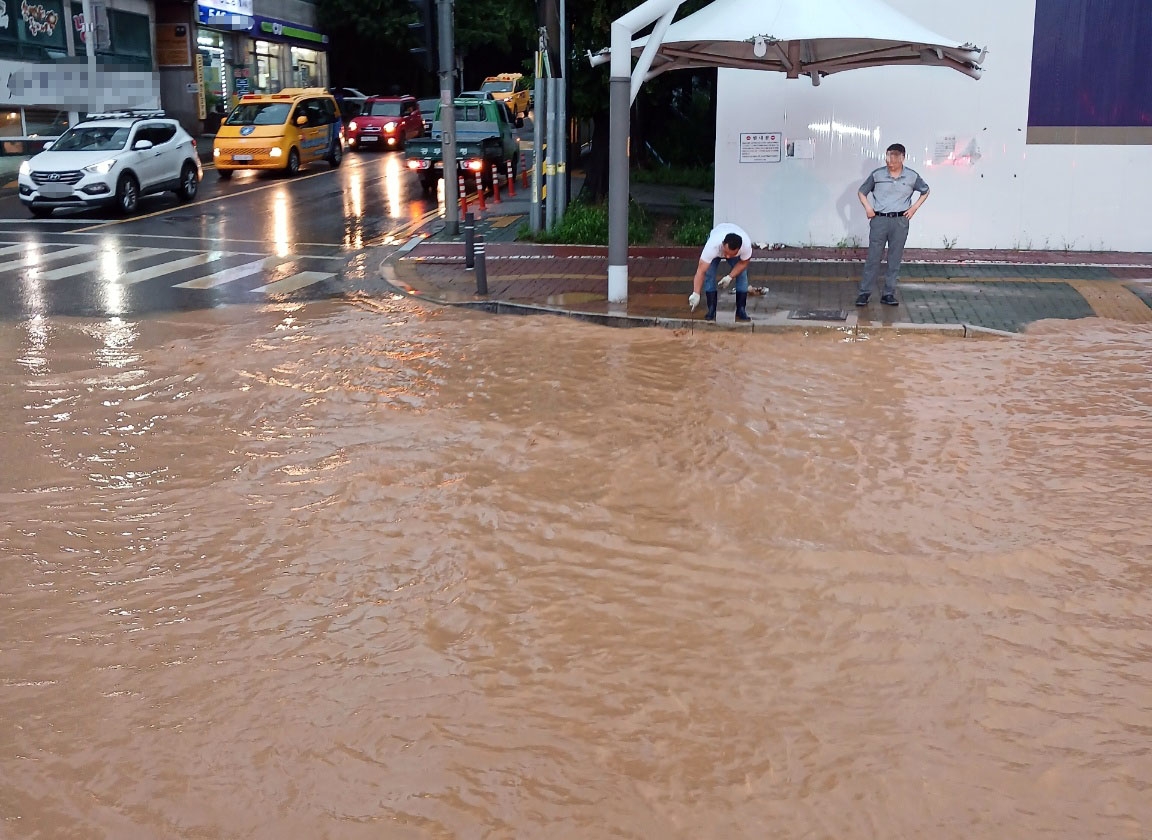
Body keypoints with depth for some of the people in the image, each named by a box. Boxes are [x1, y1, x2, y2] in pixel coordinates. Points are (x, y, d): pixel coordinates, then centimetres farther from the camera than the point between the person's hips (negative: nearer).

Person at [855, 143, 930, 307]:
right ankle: (864, 292, 6)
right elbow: (862, 192, 11)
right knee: (873, 257, 0)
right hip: (879, 220, -1)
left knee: (895, 259, 5)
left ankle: (889, 294, 12)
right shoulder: (877, 174, -2)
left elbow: (925, 191, 17)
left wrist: (914, 207, 5)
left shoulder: (912, 176, 0)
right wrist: (868, 207, -3)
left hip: (900, 221, 1)